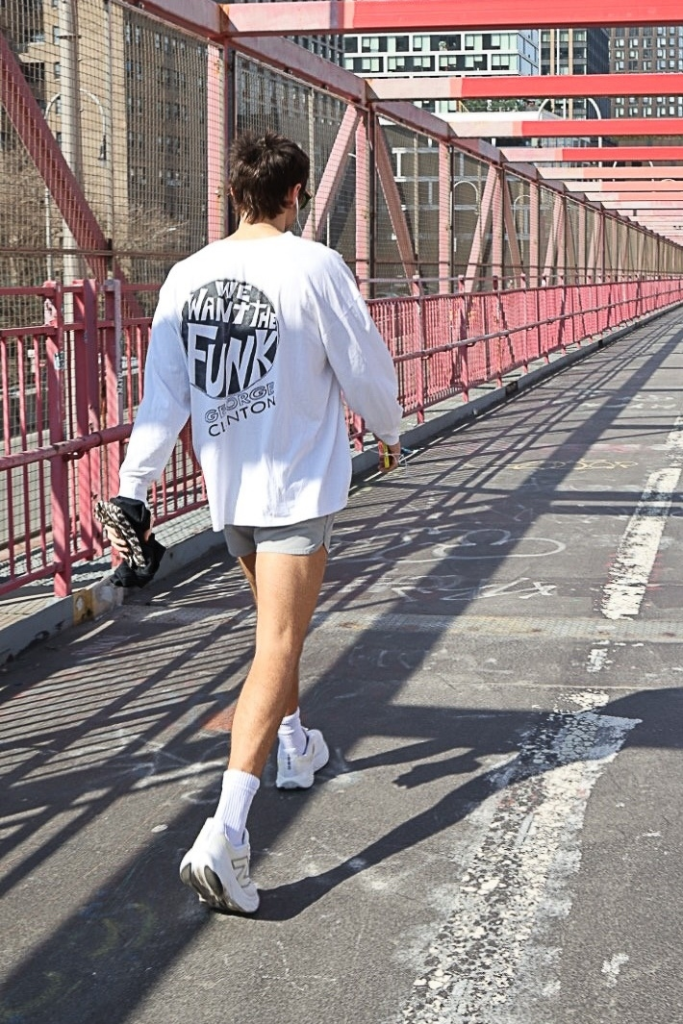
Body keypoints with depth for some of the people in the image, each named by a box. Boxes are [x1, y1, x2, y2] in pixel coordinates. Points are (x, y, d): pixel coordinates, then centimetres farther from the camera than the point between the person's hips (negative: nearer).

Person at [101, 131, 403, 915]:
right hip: (299, 487, -6)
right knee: (277, 649, -7)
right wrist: (387, 433, 15)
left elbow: (163, 393, -1)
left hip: (228, 489, 6)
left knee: (275, 625, 27)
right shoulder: (315, 268, -13)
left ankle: (294, 748, 48)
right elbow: (366, 371, -5)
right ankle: (224, 834, -17)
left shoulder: (187, 277, 1)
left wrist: (133, 488, 1)